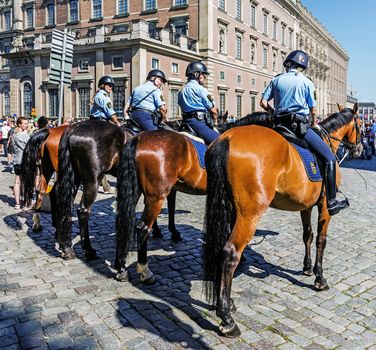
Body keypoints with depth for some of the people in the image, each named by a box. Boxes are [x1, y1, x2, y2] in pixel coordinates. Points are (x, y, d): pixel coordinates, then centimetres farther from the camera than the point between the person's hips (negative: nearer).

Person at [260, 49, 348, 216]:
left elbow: (263, 102, 6)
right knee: (329, 157, -1)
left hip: (280, 124, 5)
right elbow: (313, 110, 4)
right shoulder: (306, 81, 2)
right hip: (300, 125, -5)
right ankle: (331, 202, -5)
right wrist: (313, 124, 22)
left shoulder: (276, 80, 10)